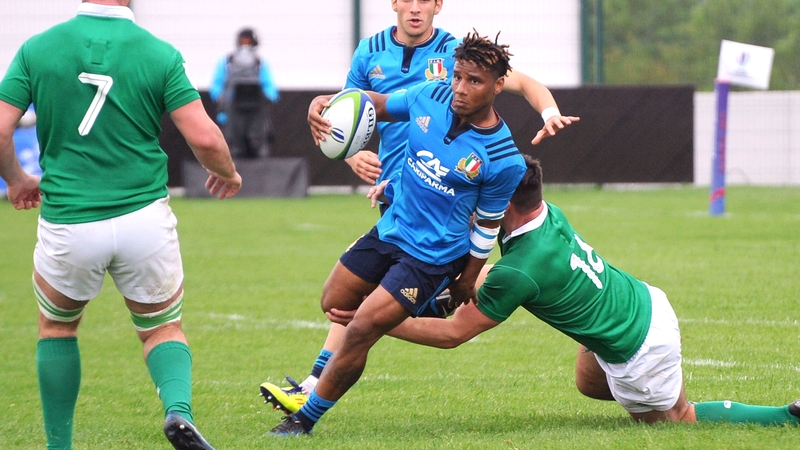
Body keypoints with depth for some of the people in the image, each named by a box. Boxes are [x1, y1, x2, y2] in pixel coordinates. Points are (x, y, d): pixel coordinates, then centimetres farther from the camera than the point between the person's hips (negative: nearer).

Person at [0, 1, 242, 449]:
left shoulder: (37, 49, -2)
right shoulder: (160, 54, -4)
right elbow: (204, 137, -9)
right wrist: (228, 173, 13)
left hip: (66, 223, 0)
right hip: (144, 221, 0)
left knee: (57, 328, 26)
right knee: (163, 329, 18)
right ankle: (179, 409, -11)